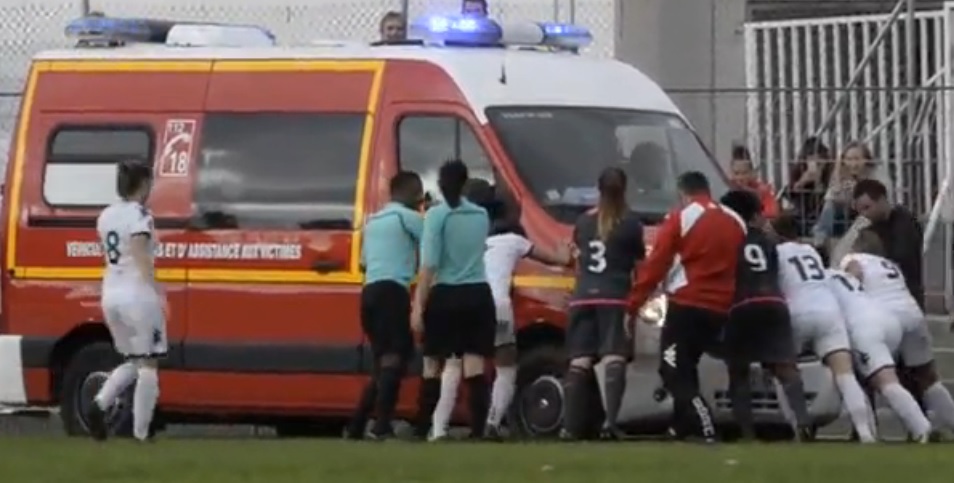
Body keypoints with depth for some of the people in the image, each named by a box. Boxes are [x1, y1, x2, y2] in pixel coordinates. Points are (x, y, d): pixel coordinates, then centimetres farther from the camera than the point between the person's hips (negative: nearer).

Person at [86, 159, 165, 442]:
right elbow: (141, 256, -21)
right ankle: (141, 434, -4)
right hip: (138, 294, -8)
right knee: (148, 364, 0)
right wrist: (158, 293, -27)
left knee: (132, 362, 20)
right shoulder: (139, 216, -11)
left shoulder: (106, 216, 13)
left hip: (111, 294, 8)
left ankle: (100, 404, -5)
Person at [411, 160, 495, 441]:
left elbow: (429, 264, -13)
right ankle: (478, 429, -11)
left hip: (445, 296, -3)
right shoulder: (481, 216, 8)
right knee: (474, 366, -2)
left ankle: (423, 429, 10)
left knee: (432, 365, 9)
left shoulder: (436, 215, -7)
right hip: (478, 295, 3)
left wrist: (418, 305, -12)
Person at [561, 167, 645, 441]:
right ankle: (610, 422, -26)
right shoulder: (630, 223, -2)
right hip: (615, 298, -4)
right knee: (614, 358, -11)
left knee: (579, 361, 3)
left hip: (583, 297, 4)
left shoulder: (584, 222, 12)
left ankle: (571, 426, -1)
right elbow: (640, 260, 8)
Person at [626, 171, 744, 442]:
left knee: (673, 372, -4)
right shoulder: (737, 223, 11)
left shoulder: (680, 219, -5)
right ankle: (682, 428, 22)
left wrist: (633, 305, -6)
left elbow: (655, 265, -8)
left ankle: (706, 429, -19)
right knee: (685, 368, 22)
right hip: (720, 310, 6)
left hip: (687, 306, -6)